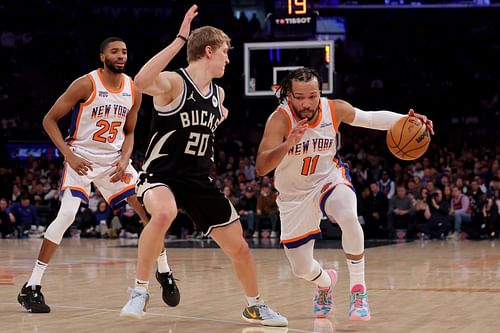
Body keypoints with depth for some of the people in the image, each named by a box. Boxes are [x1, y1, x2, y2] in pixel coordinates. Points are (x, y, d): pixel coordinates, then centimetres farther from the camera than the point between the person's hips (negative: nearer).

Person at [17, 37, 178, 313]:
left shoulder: (133, 90, 0)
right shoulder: (86, 84, -15)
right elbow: (49, 120, -11)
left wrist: (125, 159, -7)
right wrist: (69, 155, -20)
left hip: (114, 160, 5)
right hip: (81, 158, -5)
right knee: (66, 215, -21)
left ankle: (164, 273, 16)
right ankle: (31, 287, -14)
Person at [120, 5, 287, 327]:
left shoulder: (217, 93, 9)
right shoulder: (173, 83, -14)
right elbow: (142, 81, -40)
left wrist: (218, 118, 15)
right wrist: (180, 40, -39)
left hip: (199, 180, 7)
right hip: (161, 175, -7)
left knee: (239, 247, 8)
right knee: (164, 213, -40)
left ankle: (255, 306, 34)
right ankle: (140, 291, -23)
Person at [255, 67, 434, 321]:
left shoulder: (335, 109, -18)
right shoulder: (280, 120, -28)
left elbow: (370, 118, 0)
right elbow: (261, 168, -37)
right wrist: (288, 143, -54)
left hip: (329, 179, 0)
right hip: (294, 194, 0)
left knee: (348, 217, -35)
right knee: (301, 269, 3)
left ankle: (358, 290, -17)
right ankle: (325, 282, 43)